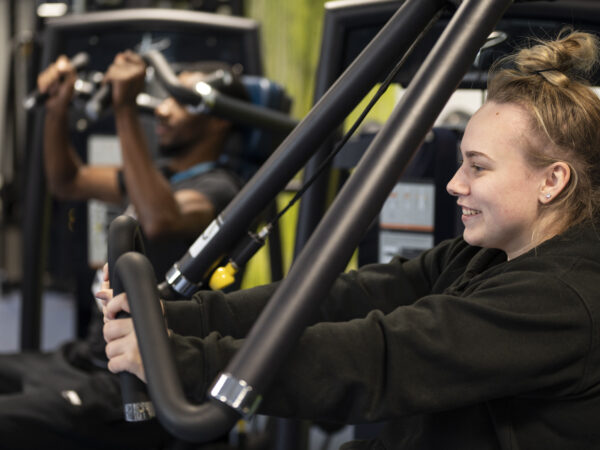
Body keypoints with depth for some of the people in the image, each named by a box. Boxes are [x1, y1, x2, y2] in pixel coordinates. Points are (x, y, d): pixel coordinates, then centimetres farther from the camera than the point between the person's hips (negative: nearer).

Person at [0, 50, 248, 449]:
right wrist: (58, 108, 11)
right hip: (85, 358, 10)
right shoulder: (162, 177, 17)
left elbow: (159, 222, -36)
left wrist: (126, 110, -32)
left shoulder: (216, 190, -13)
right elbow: (67, 182, 28)